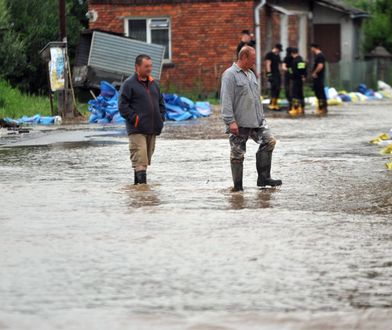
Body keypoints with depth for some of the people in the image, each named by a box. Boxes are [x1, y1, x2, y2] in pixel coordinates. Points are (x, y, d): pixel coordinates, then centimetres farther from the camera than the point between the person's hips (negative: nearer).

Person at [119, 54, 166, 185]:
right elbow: (122, 106, -10)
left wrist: (160, 119, 11)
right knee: (140, 159, -16)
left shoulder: (153, 84, 16)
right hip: (137, 130, -7)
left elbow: (161, 102, 25)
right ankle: (141, 182, -21)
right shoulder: (129, 84, -6)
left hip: (152, 129, 7)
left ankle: (137, 183, 21)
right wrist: (134, 119, -16)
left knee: (146, 158, 12)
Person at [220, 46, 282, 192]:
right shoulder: (230, 75, -9)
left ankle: (263, 178, 3)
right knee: (238, 154, -1)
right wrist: (230, 121, -22)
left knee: (269, 141, -4)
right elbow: (226, 100, -16)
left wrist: (261, 116, 23)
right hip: (239, 124, -8)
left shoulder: (251, 74, 18)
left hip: (256, 121, 8)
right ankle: (238, 186, 8)